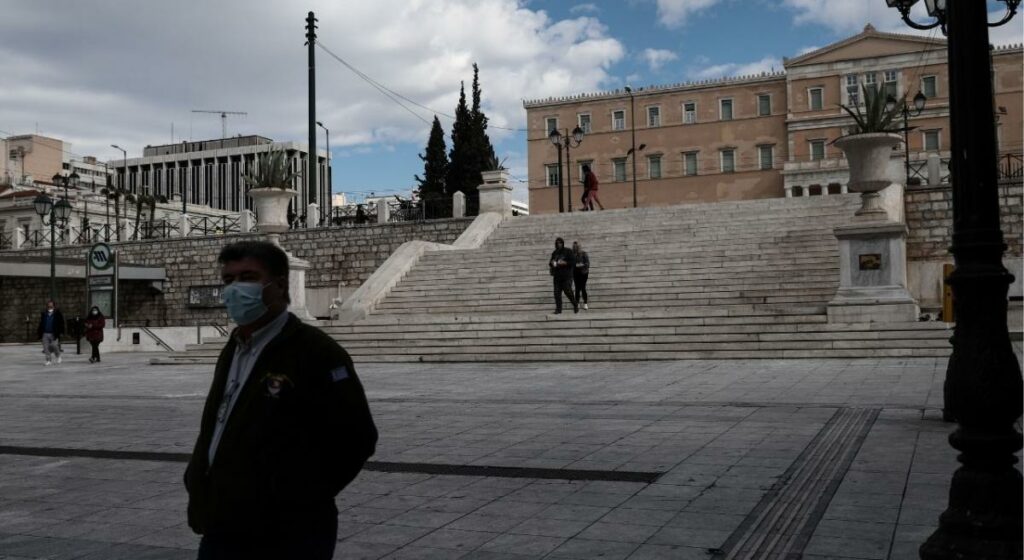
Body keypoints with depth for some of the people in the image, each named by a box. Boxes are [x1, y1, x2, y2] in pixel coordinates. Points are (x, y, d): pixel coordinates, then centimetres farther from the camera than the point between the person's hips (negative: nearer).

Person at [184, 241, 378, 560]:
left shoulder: (314, 351, -14)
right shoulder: (232, 351, 14)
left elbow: (355, 438, -16)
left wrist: (297, 499, -12)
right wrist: (197, 481, 12)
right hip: (220, 534, 8)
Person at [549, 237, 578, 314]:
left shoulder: (568, 252, -2)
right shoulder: (554, 253, 12)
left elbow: (573, 262, -5)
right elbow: (550, 262, 22)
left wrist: (565, 263, -18)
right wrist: (551, 263, -1)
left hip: (567, 276, -5)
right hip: (557, 276, 5)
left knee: (568, 291, -11)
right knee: (557, 293, -2)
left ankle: (575, 306, 10)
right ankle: (558, 309, 3)